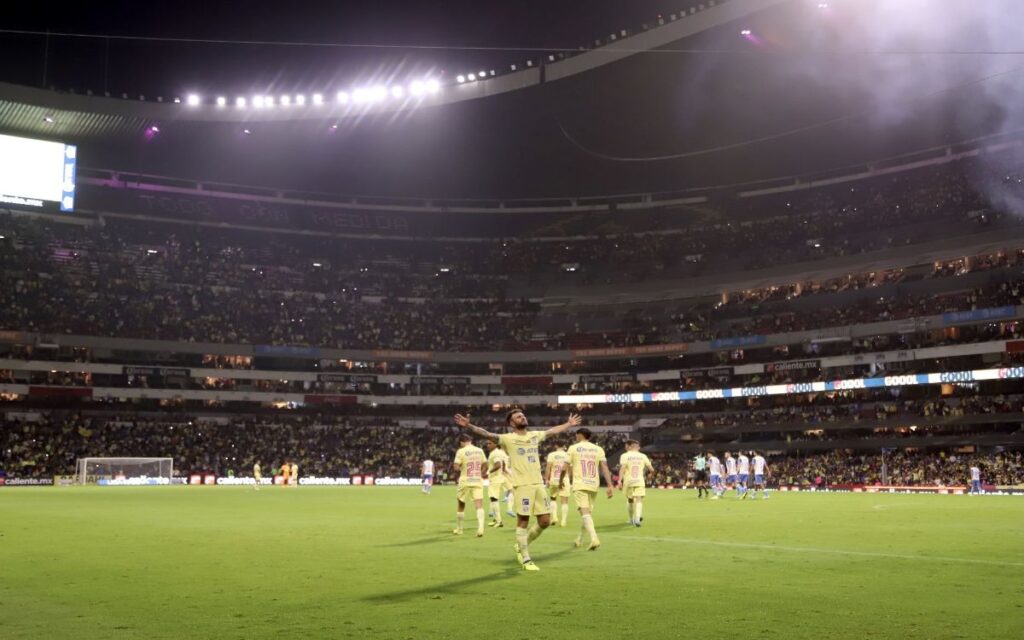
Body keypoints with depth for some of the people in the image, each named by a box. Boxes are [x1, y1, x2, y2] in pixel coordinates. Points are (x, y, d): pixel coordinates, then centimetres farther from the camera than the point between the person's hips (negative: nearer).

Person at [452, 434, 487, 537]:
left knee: (461, 505, 14)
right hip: (478, 481, 2)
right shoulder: (479, 450, 7)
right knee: (479, 505, -6)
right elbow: (485, 465, 11)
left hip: (465, 482, -2)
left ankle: (458, 529, 25)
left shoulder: (461, 451, -6)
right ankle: (480, 528, -23)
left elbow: (456, 467, -12)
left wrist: (461, 467, 9)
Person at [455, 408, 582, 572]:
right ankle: (526, 560, 10)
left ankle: (522, 545, 28)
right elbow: (487, 434, -15)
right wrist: (469, 426, -30)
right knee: (523, 521, -1)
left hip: (539, 484, 6)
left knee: (545, 521, 6)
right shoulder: (508, 438, -4)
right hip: (522, 485, -6)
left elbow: (553, 431, 31)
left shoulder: (535, 435, 14)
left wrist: (569, 424, 41)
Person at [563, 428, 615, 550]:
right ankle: (579, 539, 31)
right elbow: (605, 468, -2)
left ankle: (594, 539, -30)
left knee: (585, 512, -11)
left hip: (579, 485, -4)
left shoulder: (573, 448, 1)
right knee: (588, 512, 18)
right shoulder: (598, 449, 9)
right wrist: (610, 486, -4)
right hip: (593, 485, 4)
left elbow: (565, 468, 2)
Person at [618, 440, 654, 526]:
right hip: (640, 481, 0)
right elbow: (651, 469, 8)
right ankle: (637, 518, -26)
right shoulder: (643, 456, 7)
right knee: (639, 500, -4)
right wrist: (652, 474, 30)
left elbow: (622, 468, -14)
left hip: (628, 481, 0)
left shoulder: (625, 456, 0)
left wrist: (620, 480, -17)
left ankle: (632, 519, 30)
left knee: (630, 500, 17)